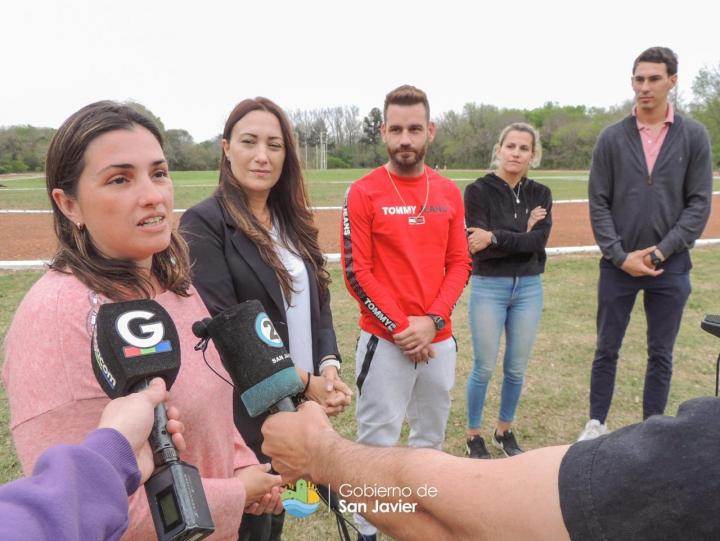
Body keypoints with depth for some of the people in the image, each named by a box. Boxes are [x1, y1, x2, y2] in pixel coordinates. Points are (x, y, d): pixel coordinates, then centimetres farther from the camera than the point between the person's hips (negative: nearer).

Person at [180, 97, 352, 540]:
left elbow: (319, 303, 9)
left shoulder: (294, 222, 8)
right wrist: (305, 382, -17)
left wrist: (329, 366, -8)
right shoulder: (205, 223, -13)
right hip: (245, 413, -6)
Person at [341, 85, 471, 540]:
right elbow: (356, 272, -10)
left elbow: (460, 264, 4)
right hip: (385, 341, -4)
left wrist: (431, 321, -10)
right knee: (377, 442, 2)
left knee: (432, 436, 18)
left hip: (440, 339, 5)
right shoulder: (364, 192, -7)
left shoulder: (449, 192, 5)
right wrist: (400, 328, -13)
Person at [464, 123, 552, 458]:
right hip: (488, 287, -3)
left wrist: (495, 238, -22)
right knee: (484, 368, 4)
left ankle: (504, 431, 32)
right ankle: (474, 435, 23)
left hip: (529, 288, 4)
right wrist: (522, 233, -13)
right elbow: (479, 247, -16)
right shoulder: (478, 190, -6)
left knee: (516, 368, 12)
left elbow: (539, 242, -12)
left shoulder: (540, 194, 5)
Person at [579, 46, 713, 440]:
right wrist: (620, 256, -10)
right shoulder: (612, 137, 1)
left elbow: (699, 204, -2)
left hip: (671, 267, 0)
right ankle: (596, 423, 25)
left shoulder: (694, 136, 1)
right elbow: (598, 204, -2)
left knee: (661, 355, 10)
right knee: (606, 350, 10)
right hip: (618, 265, 0)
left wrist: (661, 251, -11)